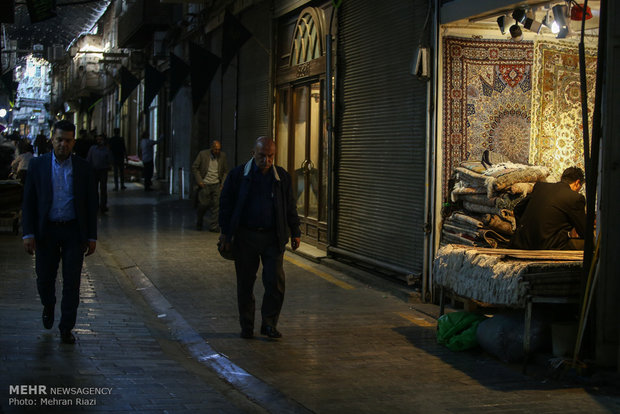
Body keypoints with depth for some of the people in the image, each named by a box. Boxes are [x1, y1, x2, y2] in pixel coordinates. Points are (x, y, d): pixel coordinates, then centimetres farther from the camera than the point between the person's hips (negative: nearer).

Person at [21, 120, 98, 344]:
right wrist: (28, 234, -7)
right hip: (46, 231, 0)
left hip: (74, 231, 0)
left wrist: (92, 237, 1)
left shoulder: (83, 168, 1)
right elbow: (28, 202, 1)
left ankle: (66, 328, 10)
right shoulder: (38, 165, 1)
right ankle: (48, 306, 39)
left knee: (72, 282, -2)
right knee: (44, 277, 6)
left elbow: (91, 204, 5)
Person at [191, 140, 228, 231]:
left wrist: (223, 184, 3)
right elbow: (194, 168, -1)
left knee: (216, 205, -6)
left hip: (216, 185, 2)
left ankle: (213, 226, 1)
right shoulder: (203, 154, -5)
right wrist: (199, 181, -7)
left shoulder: (222, 156, 3)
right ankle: (198, 224, 22)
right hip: (205, 185, -2)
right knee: (203, 205, -1)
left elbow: (225, 171, 12)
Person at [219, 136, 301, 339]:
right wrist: (225, 233, -1)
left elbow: (290, 207, 12)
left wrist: (295, 232, 9)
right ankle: (247, 326, 16)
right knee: (245, 282, 5)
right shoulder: (238, 175, 0)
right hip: (245, 236, -1)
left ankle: (269, 324, 7)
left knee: (276, 281, -6)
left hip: (272, 237, 1)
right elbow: (226, 203, 3)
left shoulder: (282, 177, 6)